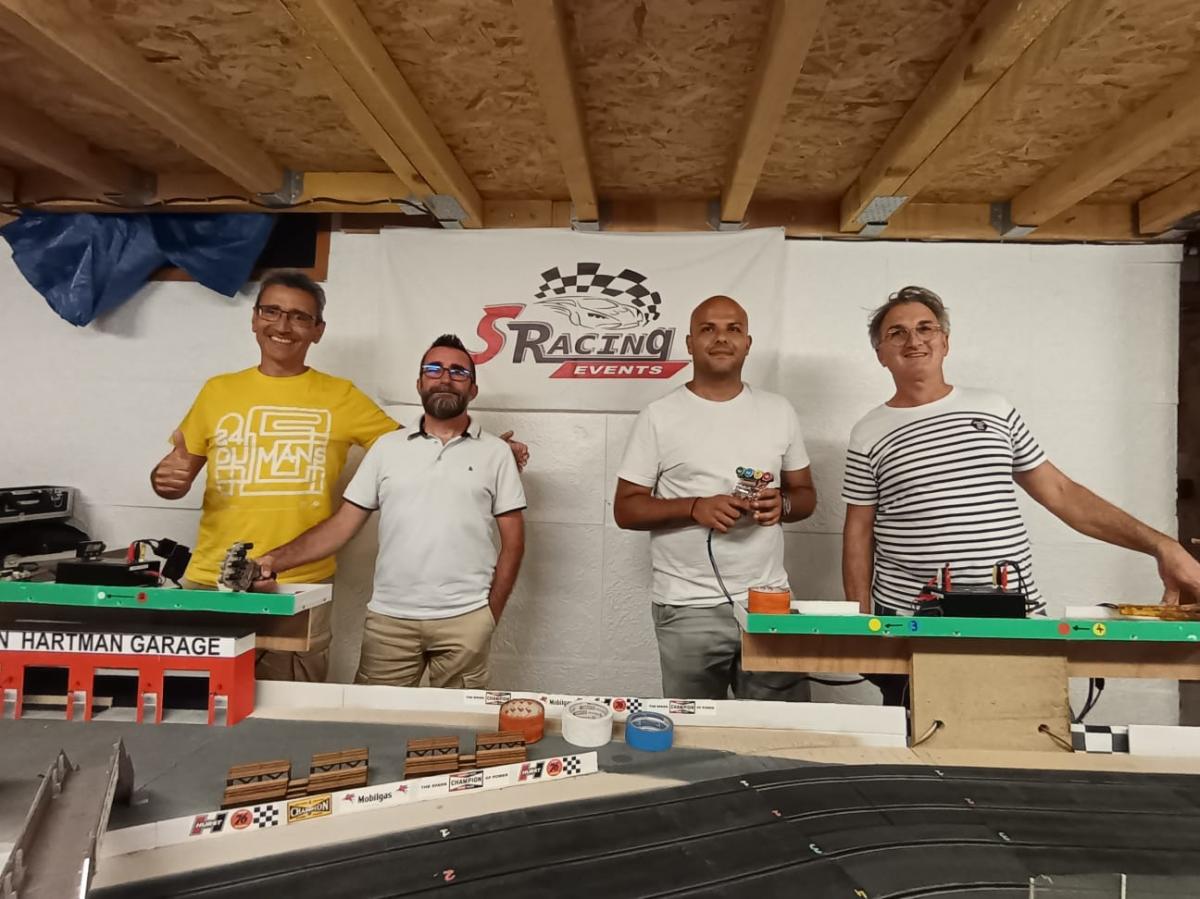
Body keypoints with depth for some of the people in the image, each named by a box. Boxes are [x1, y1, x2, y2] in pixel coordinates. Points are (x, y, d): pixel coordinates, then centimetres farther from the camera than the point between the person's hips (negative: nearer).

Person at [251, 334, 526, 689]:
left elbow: (512, 541, 4)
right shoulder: (387, 447, 8)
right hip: (388, 618, 1)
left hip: (465, 620, -1)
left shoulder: (495, 453, 3)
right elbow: (343, 523, 6)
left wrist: (490, 614, 0)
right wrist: (276, 559, -5)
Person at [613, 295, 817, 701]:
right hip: (688, 609, -2)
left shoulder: (779, 411, 8)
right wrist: (695, 508, -18)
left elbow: (805, 494, 13)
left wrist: (782, 504, -10)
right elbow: (626, 508, -3)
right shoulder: (659, 417, -2)